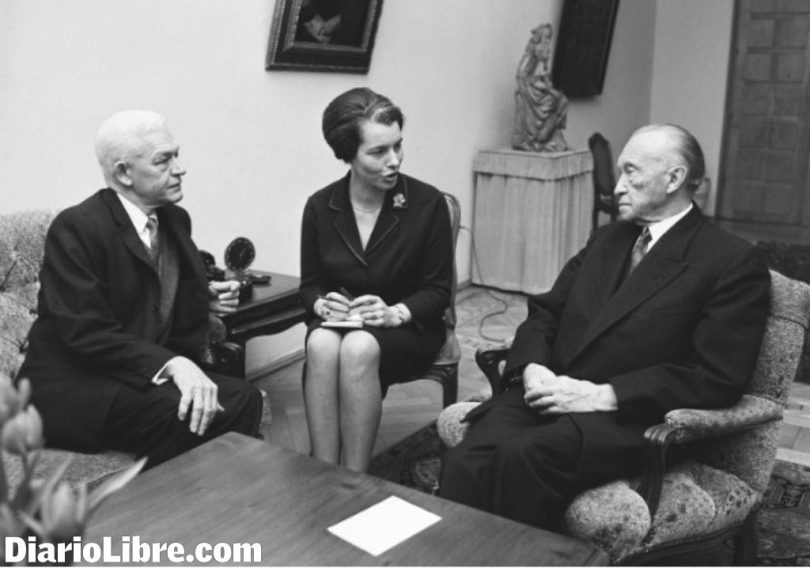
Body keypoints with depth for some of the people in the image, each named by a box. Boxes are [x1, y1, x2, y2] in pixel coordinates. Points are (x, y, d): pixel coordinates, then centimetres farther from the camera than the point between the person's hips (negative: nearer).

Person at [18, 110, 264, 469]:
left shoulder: (175, 219, 10)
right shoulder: (75, 228, -13)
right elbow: (86, 333, -22)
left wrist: (206, 297, 2)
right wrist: (171, 363, -32)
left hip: (153, 371, 7)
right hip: (70, 388, -7)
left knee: (243, 399, -17)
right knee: (181, 411, -30)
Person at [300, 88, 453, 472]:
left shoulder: (428, 203, -8)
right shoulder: (320, 207, -1)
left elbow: (439, 290, -3)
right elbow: (309, 285, 9)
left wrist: (394, 313, -21)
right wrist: (322, 304, -14)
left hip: (408, 326, -2)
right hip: (337, 321, 2)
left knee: (360, 347, -36)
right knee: (321, 345, -34)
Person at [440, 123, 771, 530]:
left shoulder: (734, 264, 1)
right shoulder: (607, 239, 22)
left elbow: (717, 378, -9)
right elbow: (544, 311, 20)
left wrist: (603, 395, -16)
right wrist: (532, 368, -3)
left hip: (627, 418, -5)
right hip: (550, 393, 5)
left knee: (523, 456, -34)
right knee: (467, 461, -25)